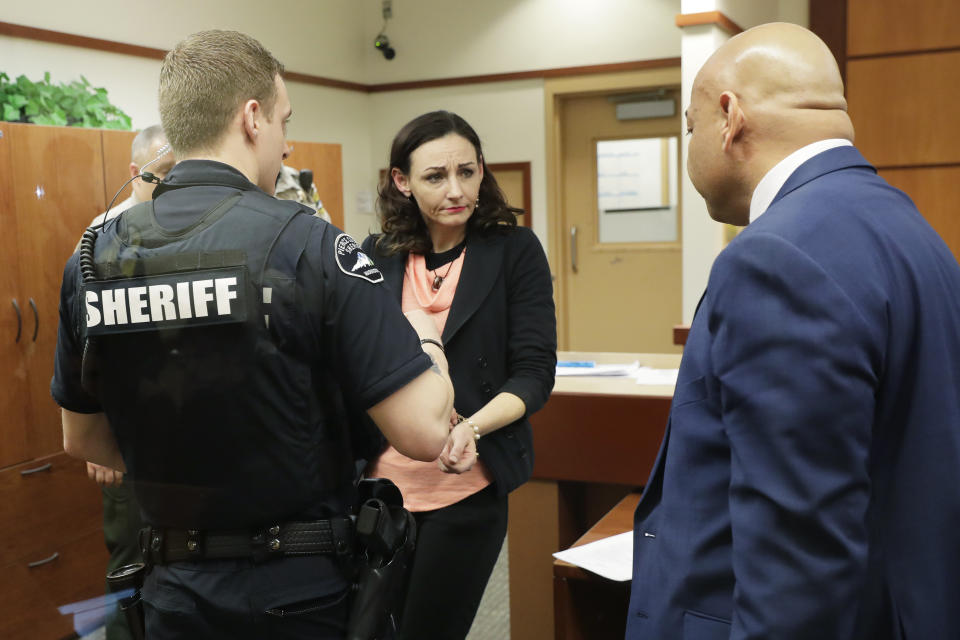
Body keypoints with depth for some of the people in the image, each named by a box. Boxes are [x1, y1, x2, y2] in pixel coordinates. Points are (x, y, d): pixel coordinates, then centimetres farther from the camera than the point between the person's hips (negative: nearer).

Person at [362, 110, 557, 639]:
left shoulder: (514, 251, -5)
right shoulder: (375, 257, 3)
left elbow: (534, 372, -9)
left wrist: (471, 428, -25)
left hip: (466, 490, -3)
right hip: (382, 482, 3)